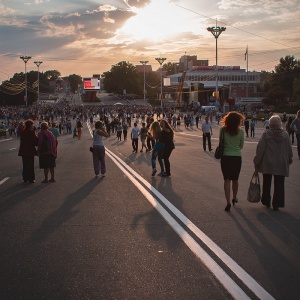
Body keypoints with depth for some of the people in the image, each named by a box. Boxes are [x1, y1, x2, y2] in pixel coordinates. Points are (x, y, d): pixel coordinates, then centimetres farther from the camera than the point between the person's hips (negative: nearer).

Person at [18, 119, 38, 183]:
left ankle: (25, 178, 20)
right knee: (31, 165, 3)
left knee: (25, 165, 14)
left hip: (23, 151, 5)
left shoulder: (22, 131, 0)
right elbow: (35, 140, -15)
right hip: (30, 150, -5)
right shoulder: (32, 132, -16)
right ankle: (31, 179, 5)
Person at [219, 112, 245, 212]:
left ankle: (228, 202, -9)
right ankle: (234, 198, 36)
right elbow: (241, 146, 3)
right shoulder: (240, 131, -9)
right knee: (235, 179, 18)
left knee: (227, 180, 3)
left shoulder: (223, 130, -7)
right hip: (237, 157, 0)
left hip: (226, 157, 0)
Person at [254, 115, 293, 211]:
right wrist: (289, 160, 19)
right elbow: (289, 149, 4)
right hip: (281, 164, 1)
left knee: (266, 184, 16)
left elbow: (260, 149, -9)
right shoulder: (285, 134, -4)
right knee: (279, 185, 7)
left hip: (267, 164, 0)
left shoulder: (266, 134, -9)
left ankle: (266, 201, 26)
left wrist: (256, 162, -1)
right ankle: (276, 204, 5)